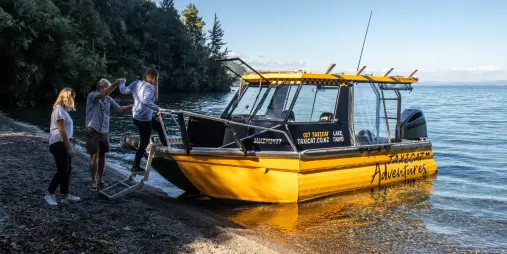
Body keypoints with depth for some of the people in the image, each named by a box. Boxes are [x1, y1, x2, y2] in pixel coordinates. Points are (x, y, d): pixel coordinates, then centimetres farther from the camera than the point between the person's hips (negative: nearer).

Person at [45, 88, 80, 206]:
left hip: (63, 143, 10)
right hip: (58, 144, -10)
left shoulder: (63, 109, 16)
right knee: (62, 170, -7)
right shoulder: (59, 109, -14)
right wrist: (70, 147, -19)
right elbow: (62, 130, -19)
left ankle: (65, 195, 19)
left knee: (67, 169, 12)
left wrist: (69, 146, 14)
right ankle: (49, 194, 5)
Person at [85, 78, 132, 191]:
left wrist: (132, 106, -14)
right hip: (93, 131, -5)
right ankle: (94, 181, 5)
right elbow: (102, 95, -31)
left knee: (102, 156, 12)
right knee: (94, 156, -4)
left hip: (104, 131, 6)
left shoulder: (109, 99, 5)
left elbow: (120, 109, 1)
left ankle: (100, 179, 25)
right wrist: (115, 84, -38)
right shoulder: (92, 96, -10)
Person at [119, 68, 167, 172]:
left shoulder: (136, 83, 1)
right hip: (144, 119, -9)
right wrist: (157, 108, -31)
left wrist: (121, 83, 23)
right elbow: (146, 101, -35)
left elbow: (123, 90, 6)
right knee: (144, 143, 6)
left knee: (160, 127, 24)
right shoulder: (150, 87, -20)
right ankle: (136, 166, 16)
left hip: (136, 116, 9)